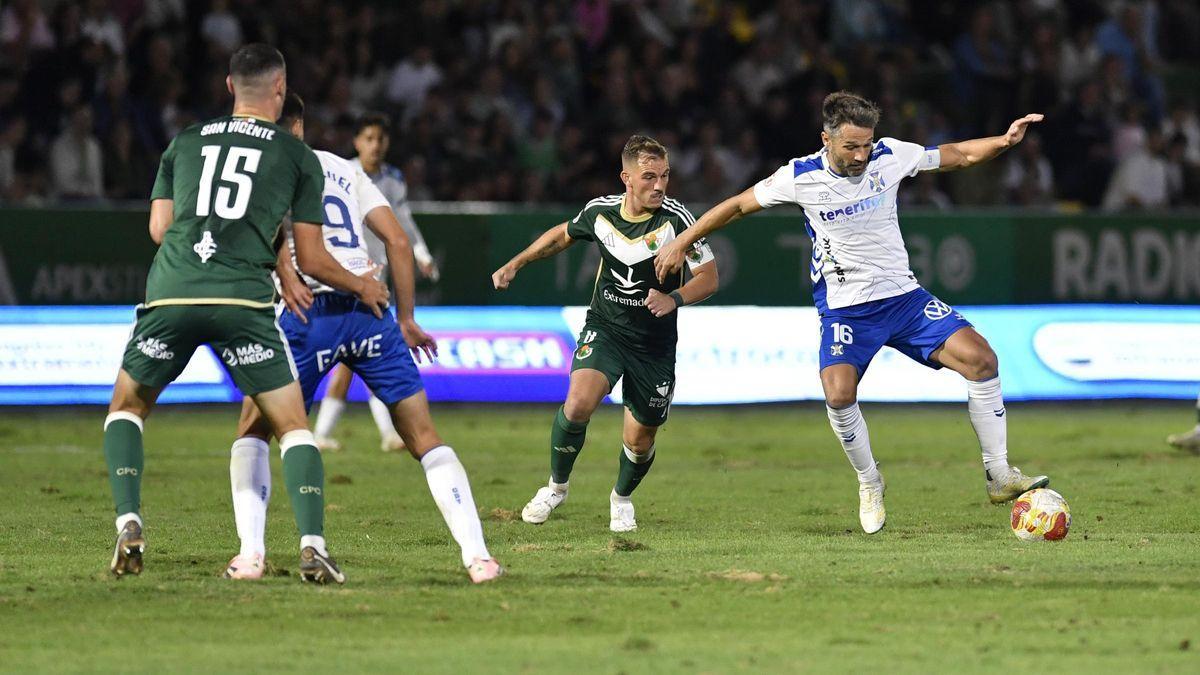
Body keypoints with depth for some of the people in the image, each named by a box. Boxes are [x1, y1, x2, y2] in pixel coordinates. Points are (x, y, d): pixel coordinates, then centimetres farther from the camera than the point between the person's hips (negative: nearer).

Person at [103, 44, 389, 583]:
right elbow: (311, 259, 13)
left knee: (126, 405, 22)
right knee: (292, 425, 7)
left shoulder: (185, 143, 19)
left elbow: (159, 228, 19)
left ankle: (128, 527, 5)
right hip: (243, 298, -2)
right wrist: (361, 287, 30)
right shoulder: (298, 156, 12)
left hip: (171, 295, 2)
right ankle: (312, 547, -9)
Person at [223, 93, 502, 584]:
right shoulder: (344, 169, 23)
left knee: (253, 431, 14)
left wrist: (284, 274, -23)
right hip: (371, 308, 3)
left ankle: (250, 552, -1)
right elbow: (397, 240, 18)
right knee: (424, 438, 9)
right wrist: (406, 320, 24)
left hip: (311, 310, -3)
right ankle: (477, 555, -3)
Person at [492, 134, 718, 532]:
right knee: (578, 403, -24)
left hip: (655, 345, -1)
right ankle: (557, 486, 1)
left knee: (640, 441, 5)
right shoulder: (600, 212, -7)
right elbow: (563, 235, 16)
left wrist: (673, 299, -33)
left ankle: (622, 497, 39)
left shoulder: (675, 218, -17)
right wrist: (515, 264, 17)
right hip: (604, 330, 1)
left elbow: (709, 277, -14)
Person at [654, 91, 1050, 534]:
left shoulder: (890, 156, -6)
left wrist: (1006, 141, -12)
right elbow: (739, 205, 4)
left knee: (979, 358, -15)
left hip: (903, 296, 2)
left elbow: (959, 155, 5)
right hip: (843, 308, -2)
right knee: (838, 392, -26)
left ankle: (999, 476, -5)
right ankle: (869, 484, 1)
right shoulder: (800, 178, -10)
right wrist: (680, 244, 8)